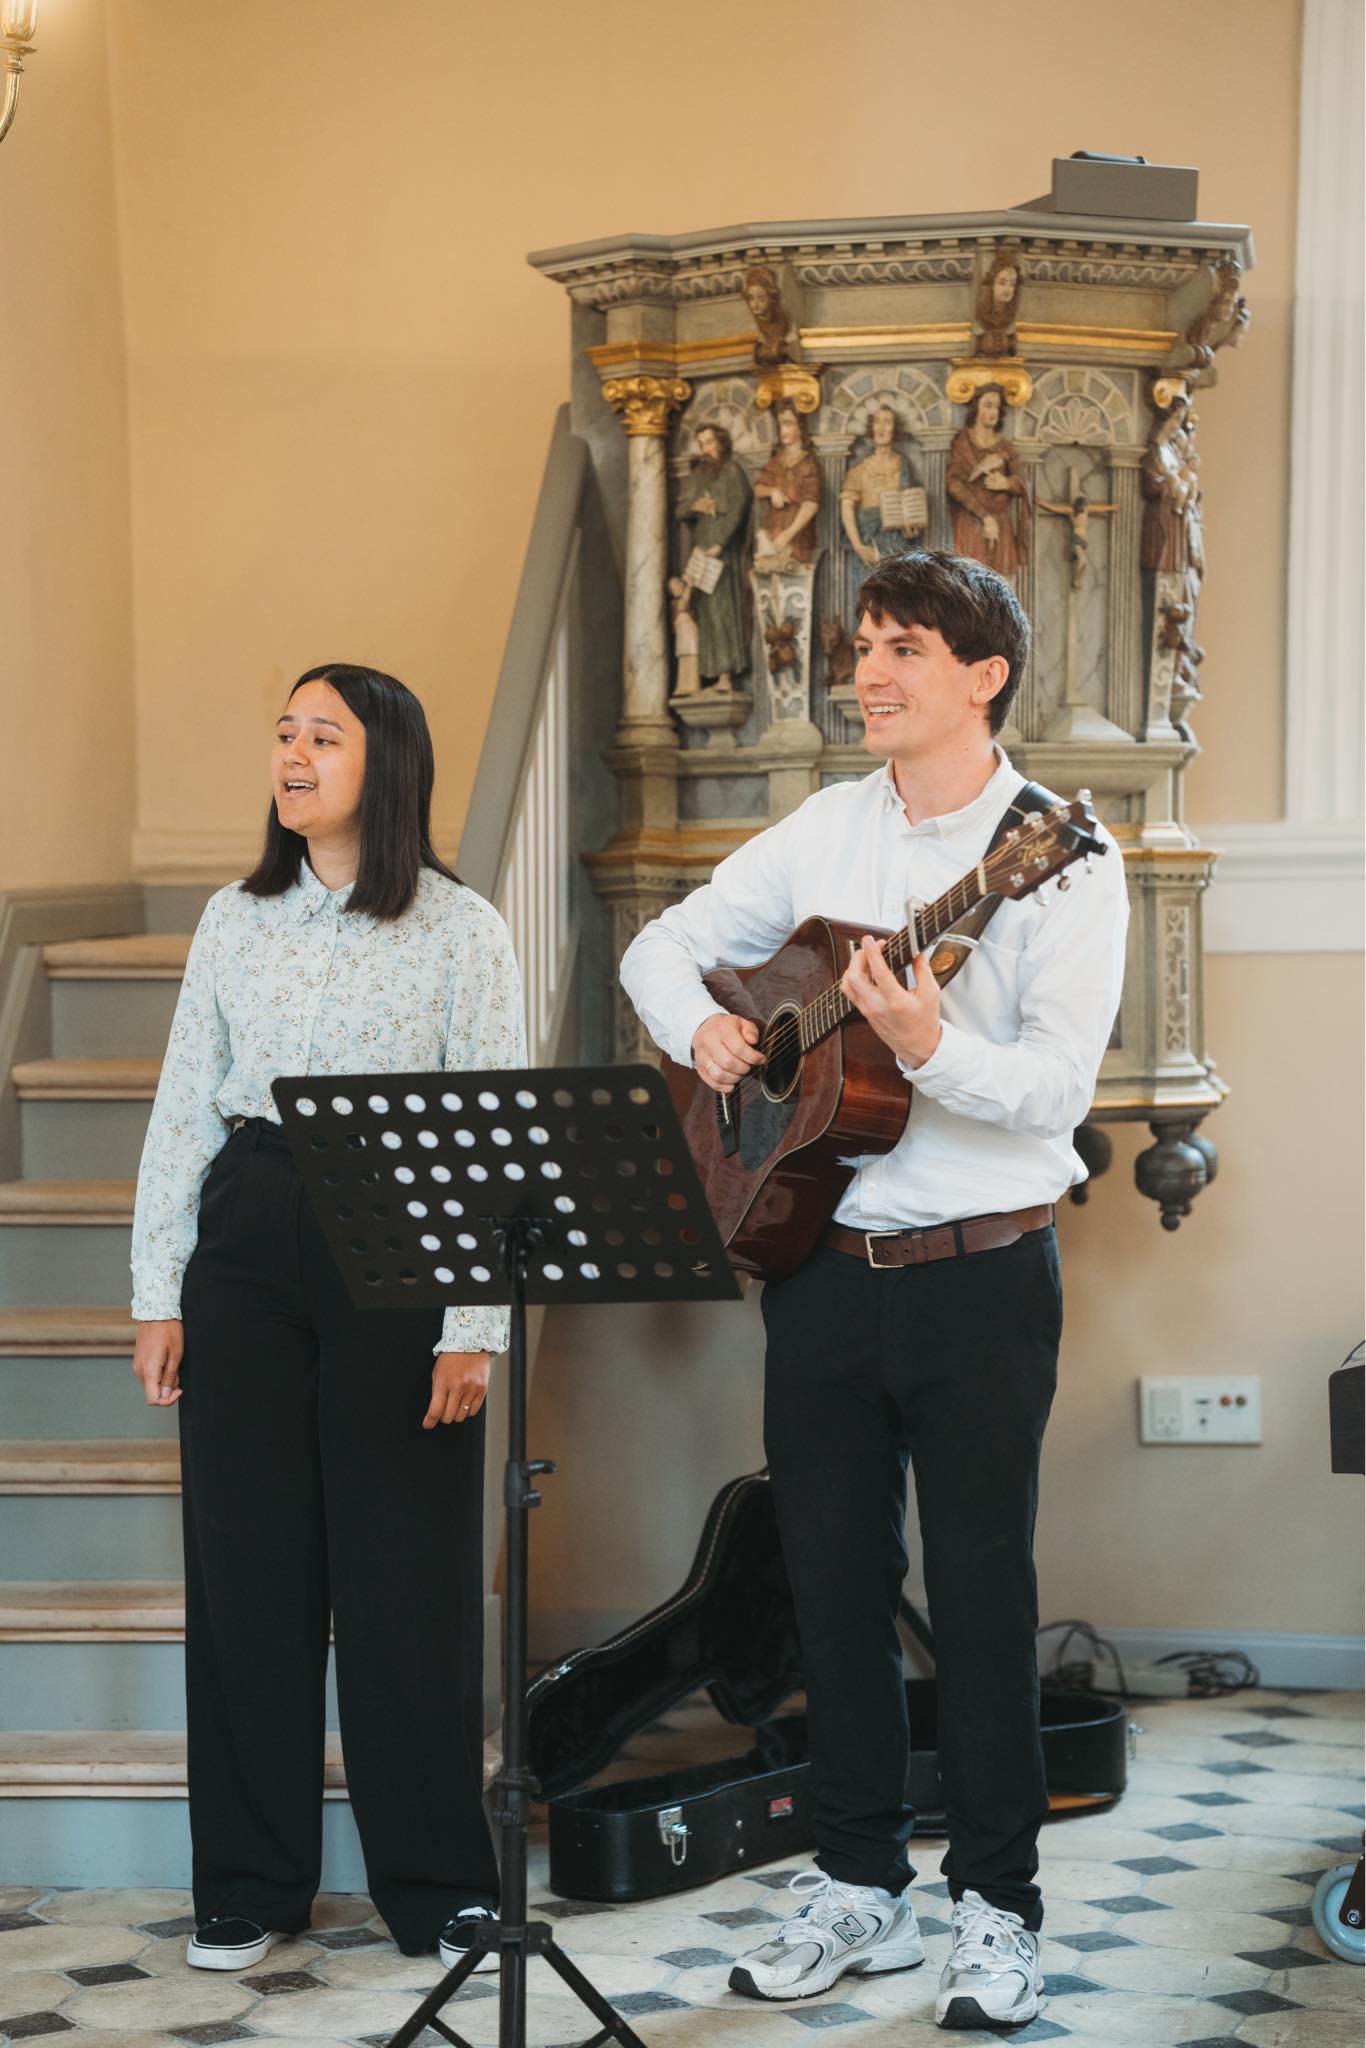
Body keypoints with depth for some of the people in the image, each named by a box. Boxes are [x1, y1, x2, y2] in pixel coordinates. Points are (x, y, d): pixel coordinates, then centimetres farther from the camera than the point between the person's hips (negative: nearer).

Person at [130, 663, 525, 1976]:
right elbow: (183, 1112, 10)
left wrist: (473, 1326, -11)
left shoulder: (460, 930, -3)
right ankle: (249, 1883, 18)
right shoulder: (237, 920, 9)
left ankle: (435, 1887, 14)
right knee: (246, 1558, 6)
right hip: (247, 1242, 3)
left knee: (407, 1571, 1)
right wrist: (159, 1295, 4)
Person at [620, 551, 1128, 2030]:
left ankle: (996, 1910, 15)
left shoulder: (1059, 857, -7)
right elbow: (666, 945, 17)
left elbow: (1057, 1086, -16)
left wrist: (931, 1049, -33)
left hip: (979, 1275, -5)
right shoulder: (825, 830, 9)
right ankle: (857, 1886, 24)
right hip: (819, 1260, 5)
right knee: (834, 1579, 11)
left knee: (980, 1590, 2)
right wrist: (701, 1028, -4)